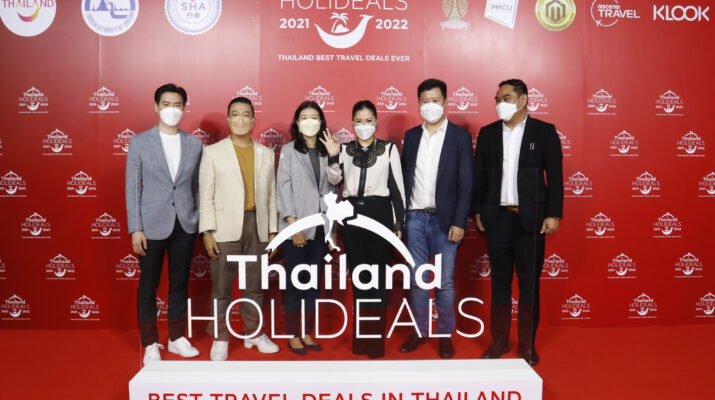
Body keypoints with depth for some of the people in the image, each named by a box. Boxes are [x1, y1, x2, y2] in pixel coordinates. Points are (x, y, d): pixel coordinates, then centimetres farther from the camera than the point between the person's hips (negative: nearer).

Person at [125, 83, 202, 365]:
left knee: (180, 283, 11)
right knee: (149, 285, 7)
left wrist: (201, 222, 5)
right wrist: (135, 228, -8)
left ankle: (177, 338, 25)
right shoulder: (139, 142, -1)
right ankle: (150, 344, 20)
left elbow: (196, 186, 8)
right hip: (152, 224, -2)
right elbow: (132, 187, -3)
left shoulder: (194, 144, 5)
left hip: (185, 224, 2)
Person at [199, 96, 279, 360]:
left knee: (254, 285, 12)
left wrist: (272, 230, 7)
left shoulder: (266, 154, 9)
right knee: (221, 287, 4)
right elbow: (206, 195, -2)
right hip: (226, 227, -2)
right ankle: (220, 339, 17)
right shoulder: (213, 152, 2)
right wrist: (207, 232, -8)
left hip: (258, 226, 3)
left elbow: (271, 194, 10)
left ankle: (253, 333, 26)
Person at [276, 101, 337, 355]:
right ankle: (293, 336, 13)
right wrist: (294, 226, -13)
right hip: (296, 227, -3)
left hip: (321, 227, 3)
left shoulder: (326, 152, 9)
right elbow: (284, 189, -6)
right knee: (295, 282, 2)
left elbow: (331, 189, 9)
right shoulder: (288, 151, 0)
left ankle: (307, 334, 20)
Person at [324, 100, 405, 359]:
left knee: (379, 276, 1)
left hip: (379, 213, -3)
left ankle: (376, 338, 12)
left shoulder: (389, 149, 0)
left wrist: (399, 223, 0)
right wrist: (333, 157, -15)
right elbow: (334, 181, -1)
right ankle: (360, 337, 23)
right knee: (358, 276, 11)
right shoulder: (345, 149, 8)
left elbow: (397, 188, 1)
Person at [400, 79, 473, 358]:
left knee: (445, 281, 4)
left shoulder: (460, 136, -1)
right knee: (417, 279, 10)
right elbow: (404, 177, 8)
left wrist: (459, 222, -10)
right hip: (414, 218, 3)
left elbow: (465, 183, -4)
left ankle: (445, 334, 18)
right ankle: (420, 330, 23)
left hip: (444, 219, -3)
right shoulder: (411, 136, 9)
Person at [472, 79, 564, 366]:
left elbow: (554, 176, -2)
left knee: (529, 283, 6)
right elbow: (479, 175, 9)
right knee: (499, 281, 10)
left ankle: (527, 345, 18)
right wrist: (477, 211, 4)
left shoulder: (544, 132, 0)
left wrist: (553, 214, -7)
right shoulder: (488, 133, 7)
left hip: (531, 218, -2)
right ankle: (499, 341, 22)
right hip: (497, 217, 2)